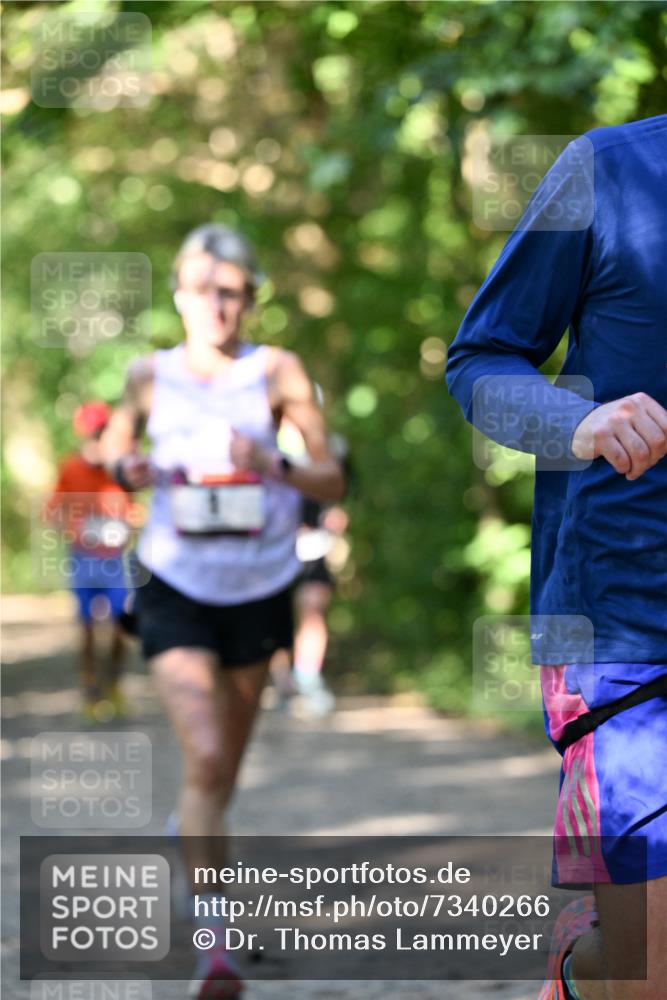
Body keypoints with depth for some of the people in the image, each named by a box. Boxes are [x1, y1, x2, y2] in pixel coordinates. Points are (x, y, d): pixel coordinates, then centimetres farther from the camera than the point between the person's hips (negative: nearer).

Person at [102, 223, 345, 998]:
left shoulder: (278, 373, -5)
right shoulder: (150, 376, -1)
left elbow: (332, 480, -6)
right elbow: (119, 437, 19)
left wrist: (276, 465, -25)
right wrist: (125, 466, -4)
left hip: (258, 592, 2)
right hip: (176, 591, -1)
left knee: (227, 759, 17)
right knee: (205, 758, -18)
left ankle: (193, 834, 49)